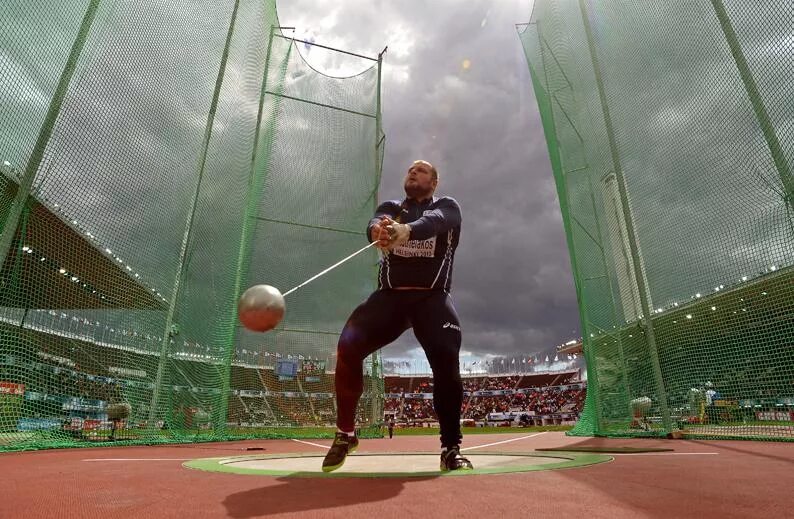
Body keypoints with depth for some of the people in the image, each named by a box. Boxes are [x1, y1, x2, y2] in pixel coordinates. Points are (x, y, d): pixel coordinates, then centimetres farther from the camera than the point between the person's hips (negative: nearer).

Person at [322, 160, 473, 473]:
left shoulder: (447, 207, 8)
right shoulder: (390, 208, 15)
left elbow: (434, 222, -19)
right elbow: (375, 224, -11)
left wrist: (406, 230, -43)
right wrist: (378, 230, -39)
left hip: (432, 297, -1)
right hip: (390, 295, 2)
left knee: (447, 360, -21)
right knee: (348, 345, -18)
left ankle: (451, 448, -2)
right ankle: (345, 435, 1)